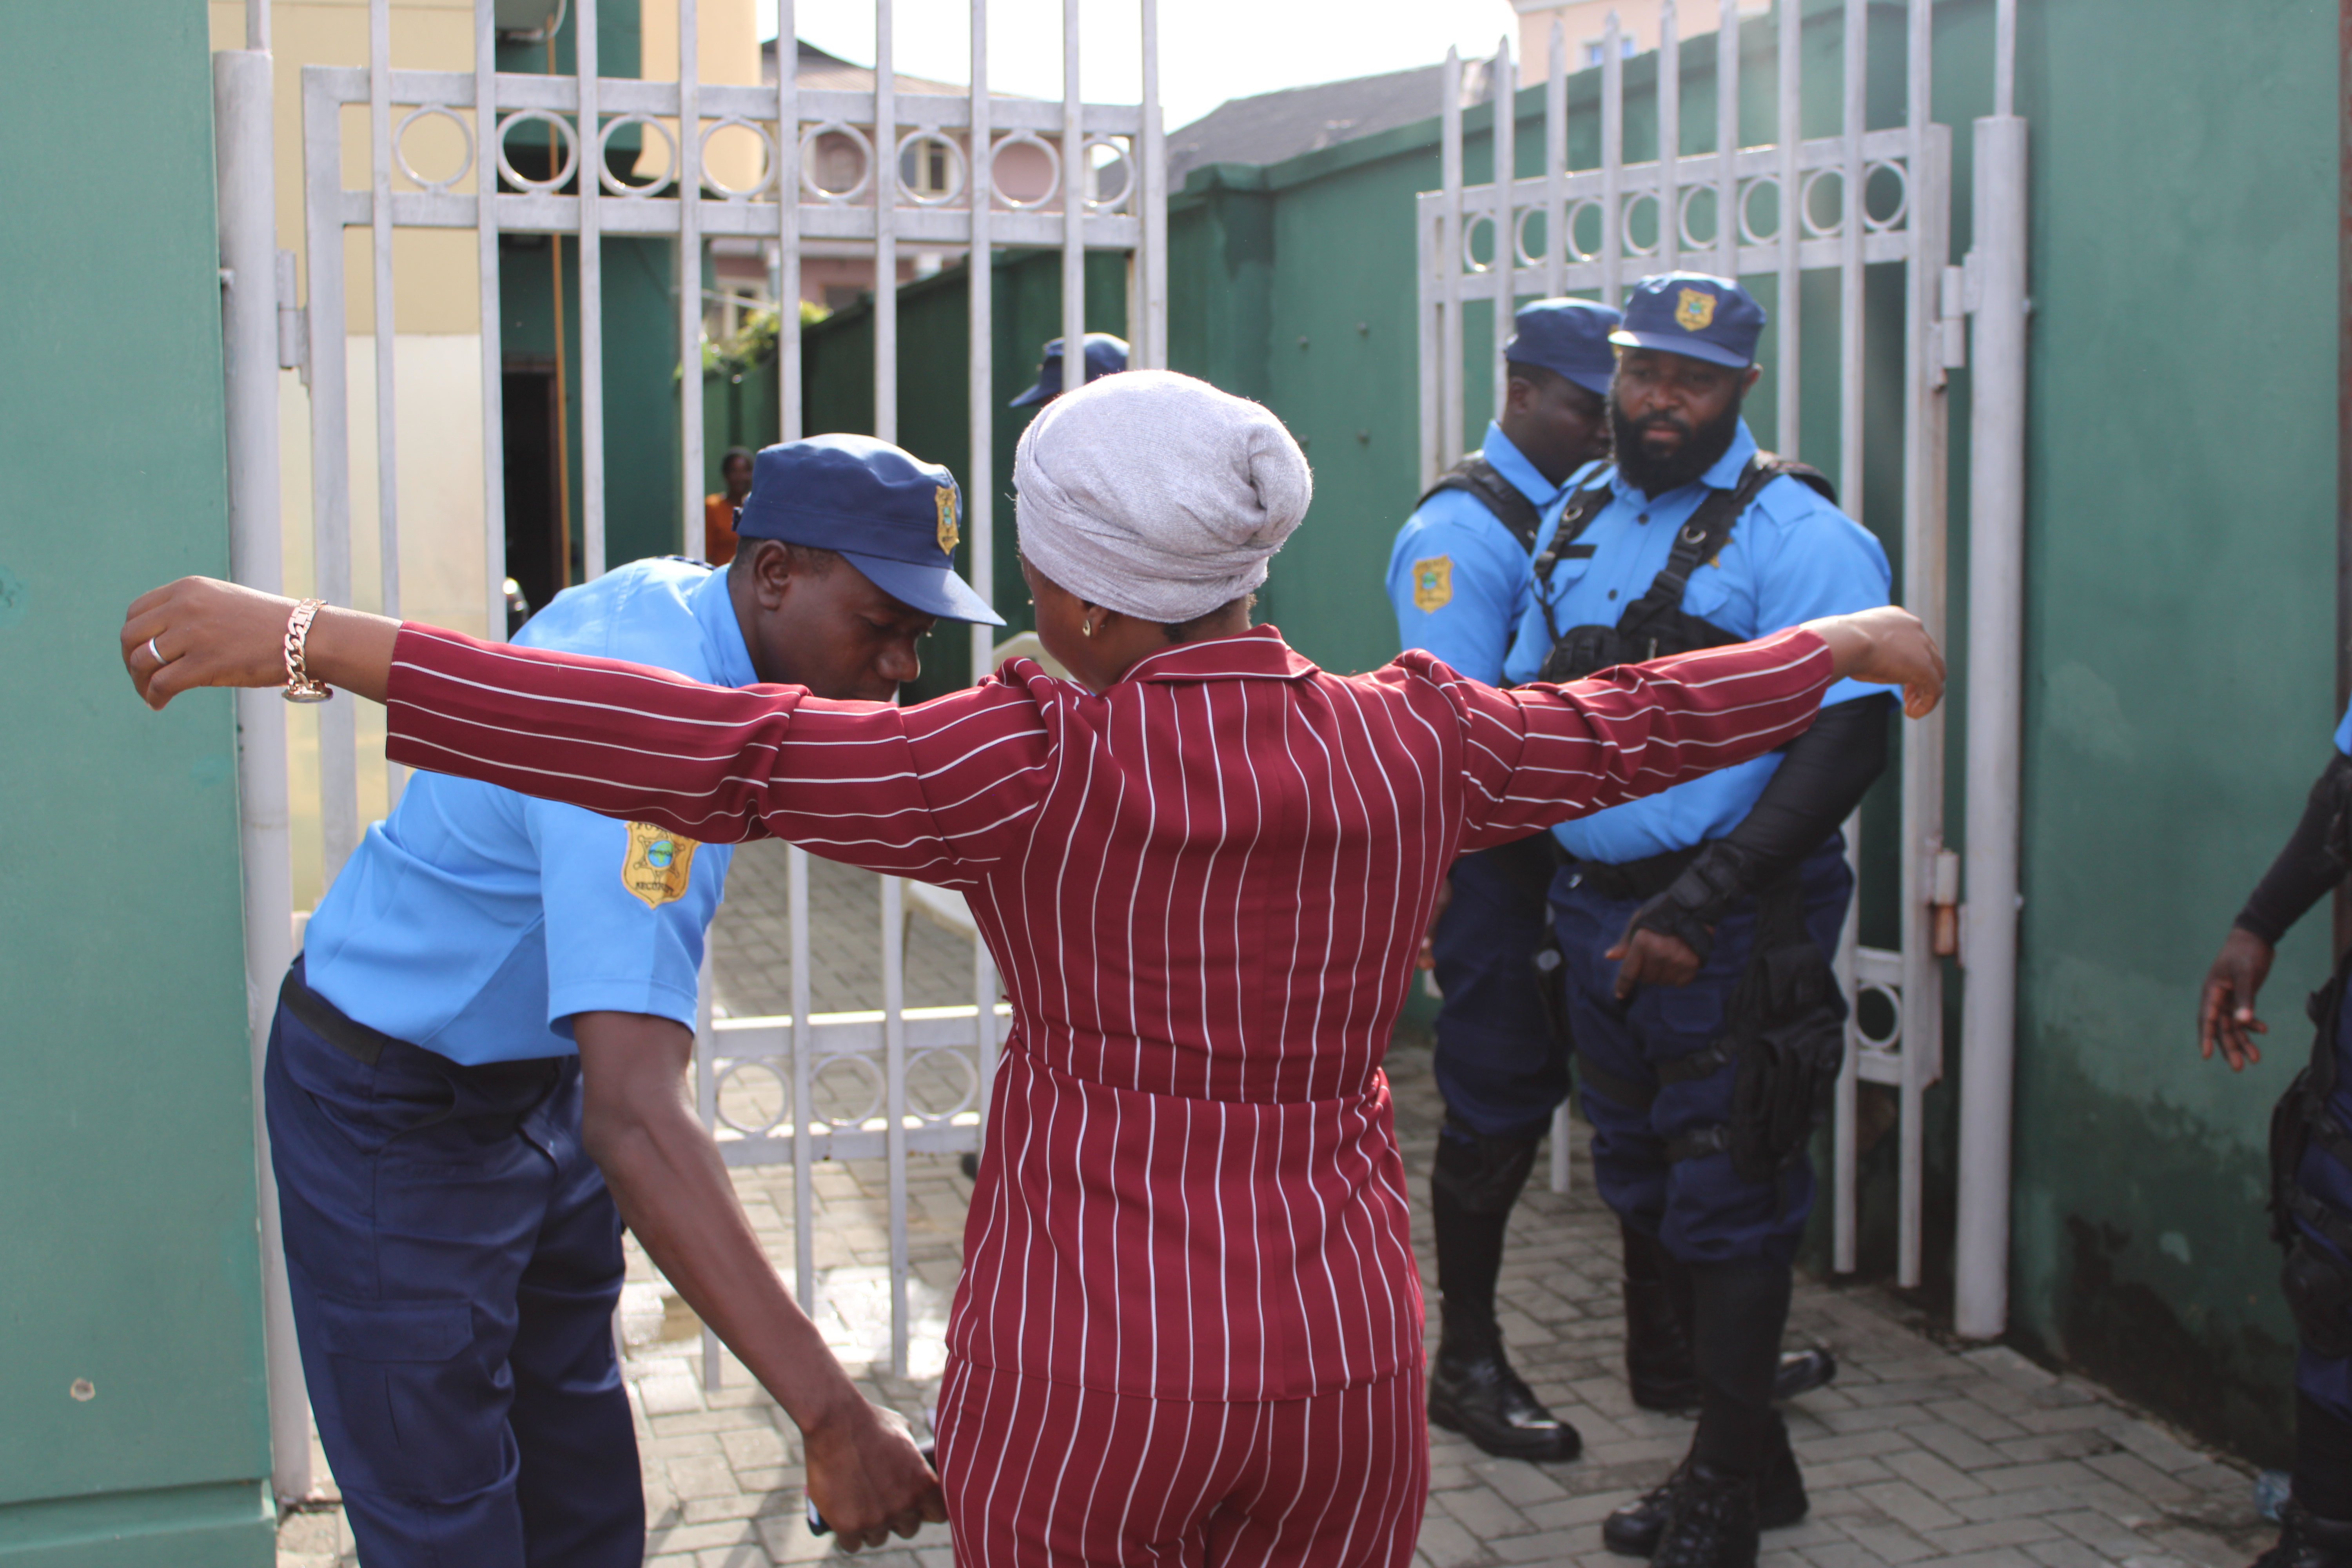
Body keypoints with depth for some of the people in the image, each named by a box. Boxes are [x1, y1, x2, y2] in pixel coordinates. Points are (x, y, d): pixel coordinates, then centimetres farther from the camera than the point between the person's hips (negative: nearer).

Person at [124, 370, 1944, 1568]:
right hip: (1342, 1353, 4)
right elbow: (1638, 725, 13)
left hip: (1080, 1373, -4)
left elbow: (709, 752, -23)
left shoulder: (1042, 765, -15)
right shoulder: (1411, 744, -2)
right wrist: (1852, 643, 33)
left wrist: (312, 639, -23)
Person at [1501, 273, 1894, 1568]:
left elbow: (1847, 741, -20)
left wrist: (1703, 901, -25)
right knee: (1645, 1194, 16)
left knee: (1723, 1210, 1)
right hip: (1596, 915, 8)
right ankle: (1752, 1464, 33)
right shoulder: (1578, 518, 11)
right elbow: (1529, 695, 23)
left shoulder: (1796, 534, -12)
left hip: (1731, 934, -7)